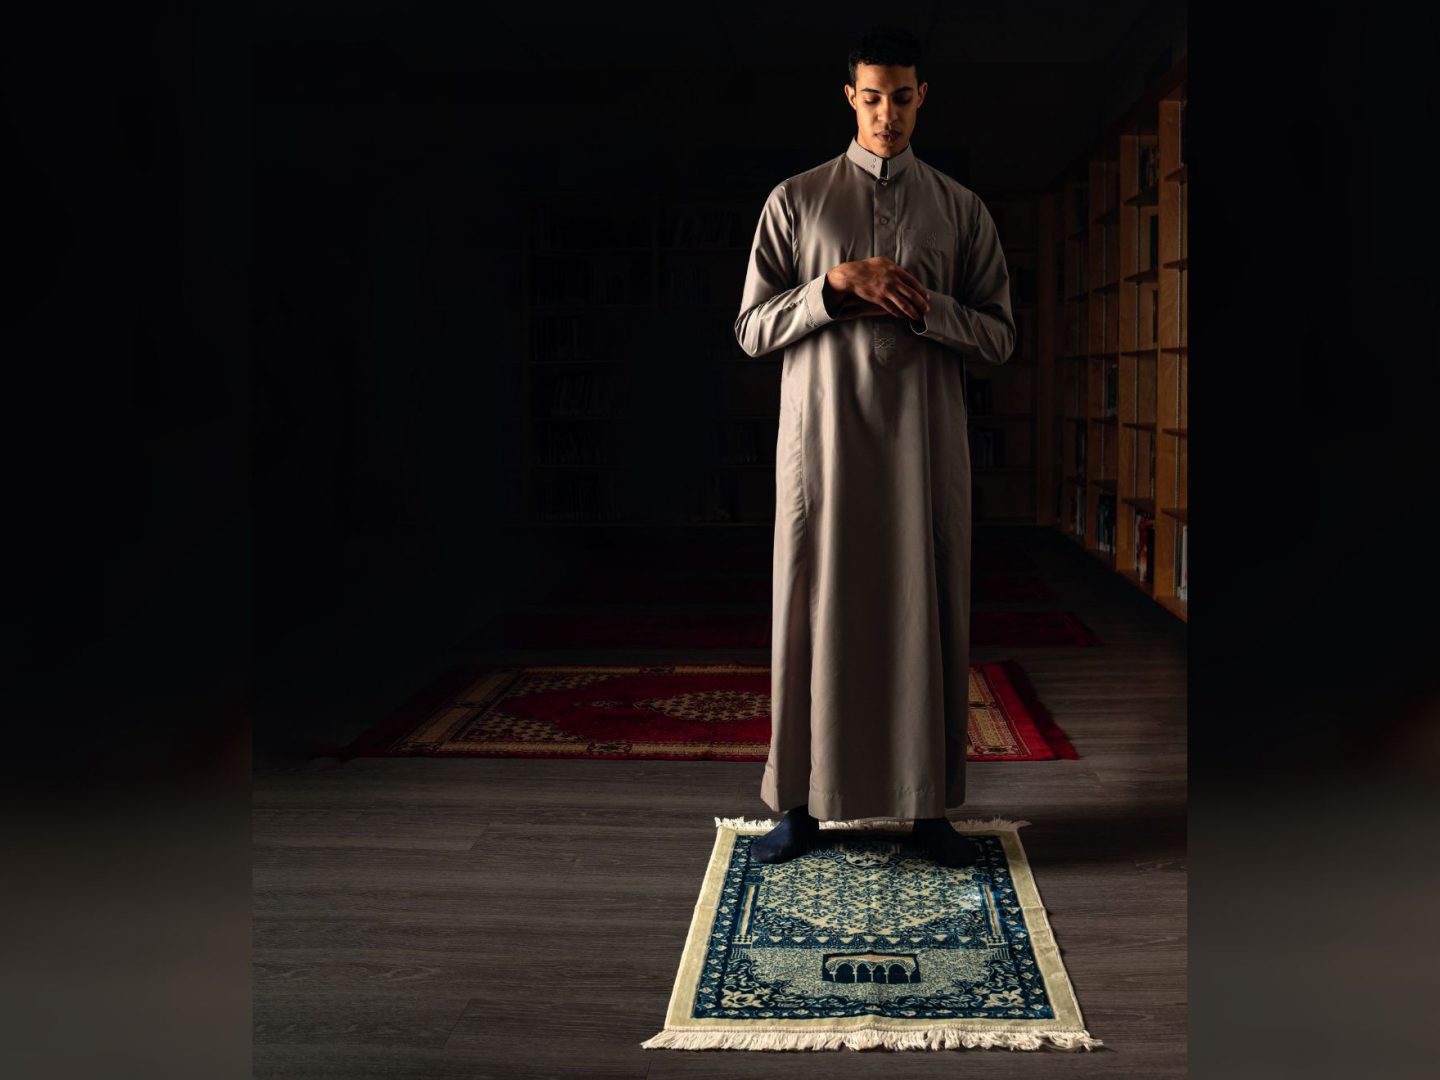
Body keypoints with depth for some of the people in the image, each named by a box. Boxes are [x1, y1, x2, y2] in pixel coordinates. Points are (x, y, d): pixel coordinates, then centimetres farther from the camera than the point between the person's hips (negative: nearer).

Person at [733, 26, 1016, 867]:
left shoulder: (961, 210, 8)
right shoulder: (796, 200, 6)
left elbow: (1000, 338, 6)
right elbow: (753, 329, 2)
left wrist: (924, 305, -12)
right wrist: (834, 285, -13)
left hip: (925, 449, 1)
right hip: (823, 443, -1)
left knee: (928, 619, 4)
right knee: (816, 618, 2)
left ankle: (929, 806, 14)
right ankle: (804, 804, 13)